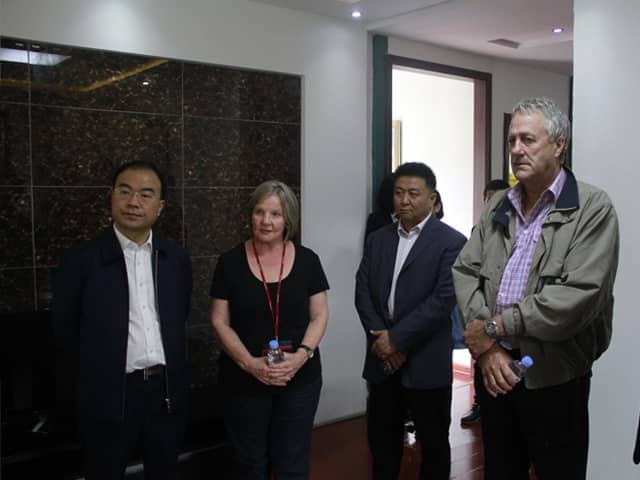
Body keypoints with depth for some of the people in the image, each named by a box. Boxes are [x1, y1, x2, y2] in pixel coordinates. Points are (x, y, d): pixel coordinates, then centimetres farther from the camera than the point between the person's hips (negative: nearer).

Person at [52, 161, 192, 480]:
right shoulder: (81, 260, -10)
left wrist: (167, 367, 11)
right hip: (110, 395, -3)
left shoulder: (176, 258, 1)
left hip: (167, 389, 4)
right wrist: (99, 371, 5)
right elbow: (66, 331, -2)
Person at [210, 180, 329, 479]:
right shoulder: (230, 262, -4)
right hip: (243, 380, 0)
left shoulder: (307, 260, -1)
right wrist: (249, 363, -17)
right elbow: (220, 322, -4)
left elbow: (319, 316, 1)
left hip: (300, 378, 1)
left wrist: (302, 355, -16)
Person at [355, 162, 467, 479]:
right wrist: (379, 337, -10)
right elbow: (363, 291, 4)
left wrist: (396, 338, -17)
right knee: (381, 440, 16)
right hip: (382, 360, 5)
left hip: (426, 363, -4)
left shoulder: (451, 242, -8)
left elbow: (443, 299, -16)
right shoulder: (377, 239, 9)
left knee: (433, 443, 12)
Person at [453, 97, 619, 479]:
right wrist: (486, 346, -12)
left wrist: (495, 326, -15)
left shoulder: (593, 207, -10)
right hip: (494, 367, 5)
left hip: (555, 377, -5)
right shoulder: (498, 206, 8)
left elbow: (578, 296, -21)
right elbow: (465, 271, 2)